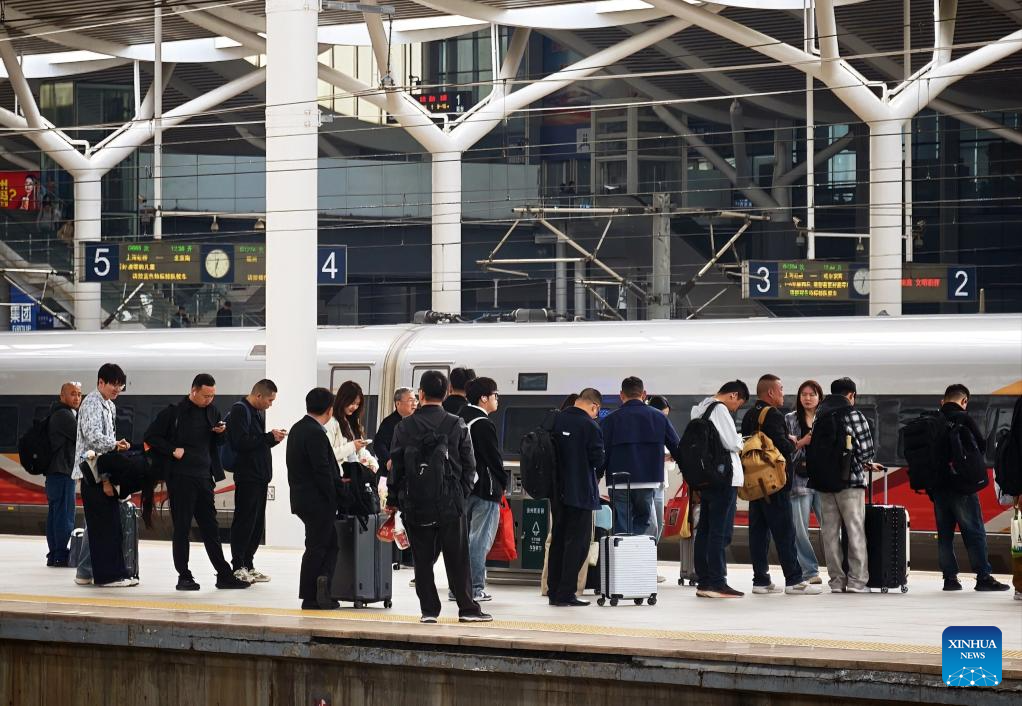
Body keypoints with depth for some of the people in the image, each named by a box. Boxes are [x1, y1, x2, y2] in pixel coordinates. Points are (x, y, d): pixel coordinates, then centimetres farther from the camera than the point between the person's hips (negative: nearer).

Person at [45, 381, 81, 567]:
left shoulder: (57, 415, 20)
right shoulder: (64, 415, -12)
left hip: (55, 473, 11)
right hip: (62, 472, -11)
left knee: (55, 514, 11)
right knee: (65, 515, -9)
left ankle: (54, 555, 15)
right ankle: (61, 555, -9)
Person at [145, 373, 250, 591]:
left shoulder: (212, 411, 10)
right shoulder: (174, 412, -7)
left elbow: (218, 442, 21)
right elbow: (150, 436, -4)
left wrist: (221, 432, -1)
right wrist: (173, 450, -13)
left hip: (204, 477, 5)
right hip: (180, 478, -5)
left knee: (210, 528, 9)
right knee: (182, 528, 0)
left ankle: (224, 575, 11)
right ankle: (184, 576, 6)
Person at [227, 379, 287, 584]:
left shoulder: (258, 413, 19)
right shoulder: (240, 410, -11)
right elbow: (241, 442, -20)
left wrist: (274, 439, 5)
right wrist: (270, 437, -15)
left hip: (260, 476, 9)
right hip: (247, 476, -9)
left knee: (257, 523, 11)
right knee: (244, 521, -6)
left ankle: (248, 565, 16)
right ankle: (238, 567, -2)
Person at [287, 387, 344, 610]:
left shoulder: (297, 428, 11)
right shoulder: (316, 434, -19)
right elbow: (322, 471, -21)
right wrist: (333, 498, -12)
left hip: (302, 497, 9)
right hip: (317, 500, -9)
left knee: (330, 542, 15)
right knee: (317, 546, -1)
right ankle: (311, 598, 1)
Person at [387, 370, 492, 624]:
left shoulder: (405, 426, -2)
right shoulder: (457, 425, -1)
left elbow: (396, 466, 1)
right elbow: (469, 465, 1)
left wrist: (393, 500, 10)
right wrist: (462, 494, 12)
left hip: (415, 504, 0)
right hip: (450, 502, 0)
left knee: (423, 559, 6)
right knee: (457, 557, 5)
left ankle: (429, 609, 4)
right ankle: (467, 608, 5)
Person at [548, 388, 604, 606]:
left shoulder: (555, 420, 3)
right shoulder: (590, 426, -14)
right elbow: (598, 459, -13)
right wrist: (596, 477, 7)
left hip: (557, 490, 6)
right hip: (581, 491, -6)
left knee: (558, 540, 14)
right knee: (577, 541, 0)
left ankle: (553, 592, 17)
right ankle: (565, 594, -3)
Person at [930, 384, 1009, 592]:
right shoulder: (963, 419, -9)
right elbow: (982, 446, -6)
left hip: (937, 486, 5)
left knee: (944, 532, 9)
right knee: (974, 532, -1)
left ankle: (950, 577, 8)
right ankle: (983, 576, -4)